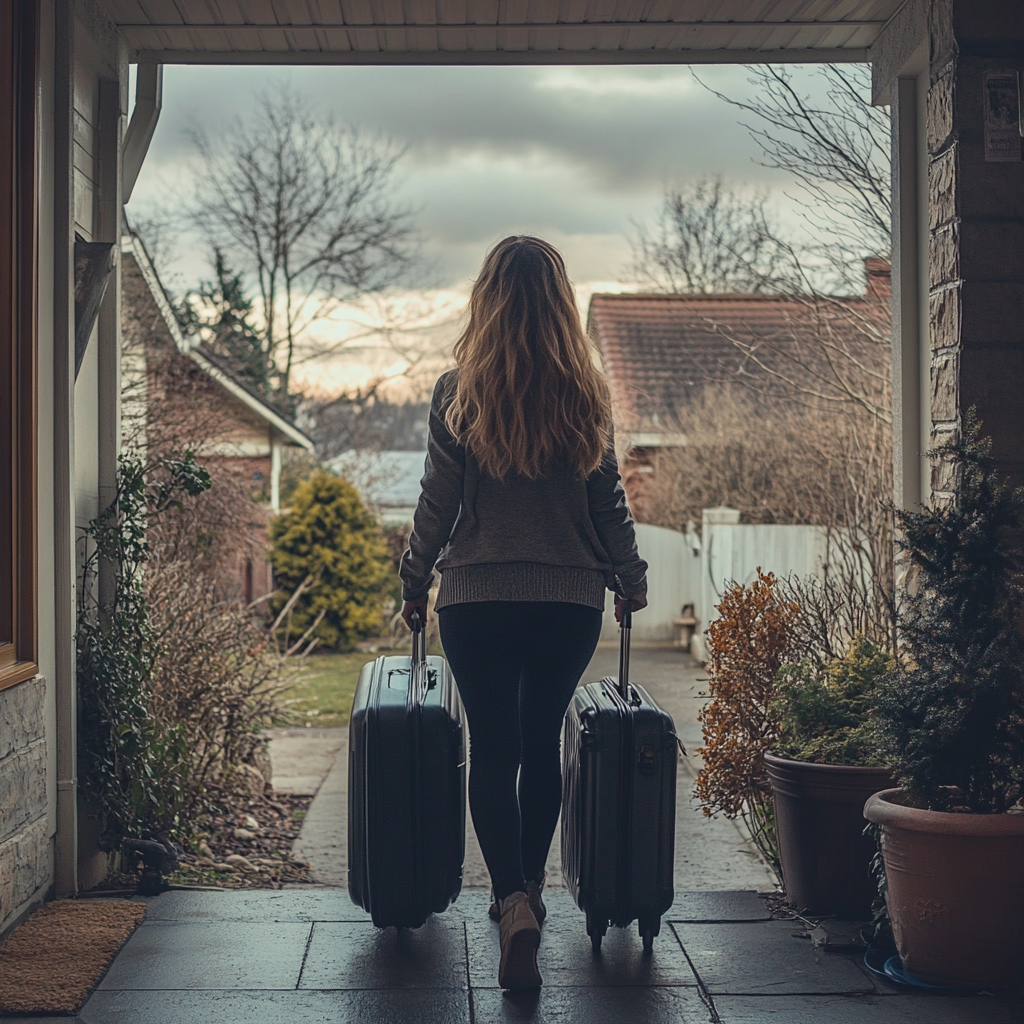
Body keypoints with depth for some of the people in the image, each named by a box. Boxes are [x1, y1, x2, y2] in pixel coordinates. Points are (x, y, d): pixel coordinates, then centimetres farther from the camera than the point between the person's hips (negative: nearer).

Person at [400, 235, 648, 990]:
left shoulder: (458, 391, -5)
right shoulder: (586, 391, 0)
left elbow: (438, 503, -2)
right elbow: (609, 501, 6)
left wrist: (415, 581, 13)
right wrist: (632, 578, 21)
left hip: (477, 596, -2)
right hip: (571, 596, 2)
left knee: (492, 750, 3)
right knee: (542, 743, 17)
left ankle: (515, 903, -14)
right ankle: (528, 890, 29)